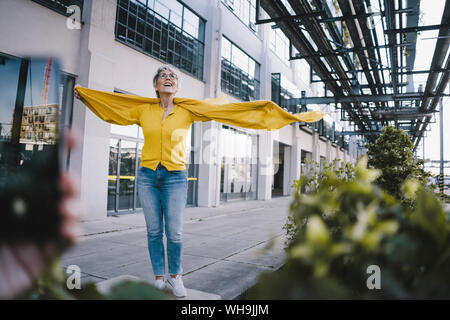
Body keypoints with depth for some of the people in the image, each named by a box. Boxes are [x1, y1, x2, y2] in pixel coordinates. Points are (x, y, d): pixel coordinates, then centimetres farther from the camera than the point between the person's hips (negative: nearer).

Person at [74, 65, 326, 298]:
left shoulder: (188, 110, 0)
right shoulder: (143, 110, 4)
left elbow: (224, 109, -3)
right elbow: (111, 110, 19)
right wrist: (82, 95, 29)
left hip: (175, 177, -1)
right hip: (147, 175, 2)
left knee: (175, 233, -1)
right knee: (154, 231, 6)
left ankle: (175, 276, 24)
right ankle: (159, 278, 23)